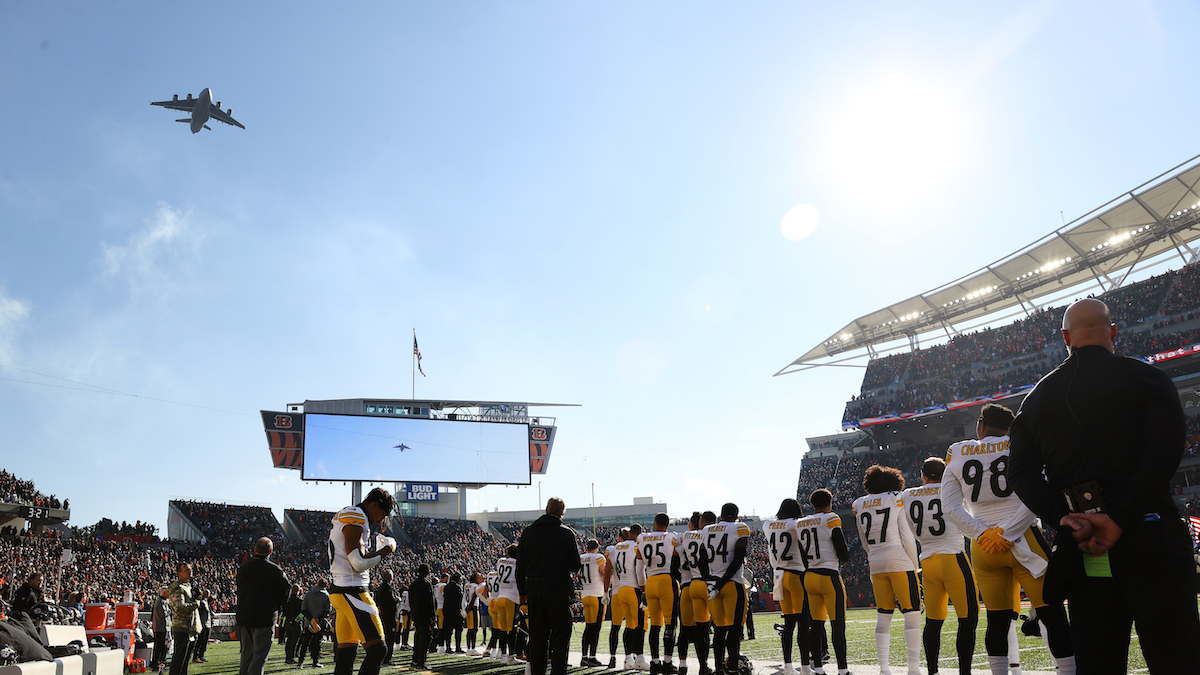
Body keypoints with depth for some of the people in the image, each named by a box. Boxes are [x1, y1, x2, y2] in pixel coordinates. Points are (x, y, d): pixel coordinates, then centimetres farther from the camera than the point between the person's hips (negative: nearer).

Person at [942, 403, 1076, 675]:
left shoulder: (957, 454, 8)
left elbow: (951, 507, 1)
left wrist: (983, 534, -7)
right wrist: (1007, 533, -13)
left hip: (982, 548, 3)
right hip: (1022, 539, -3)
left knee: (997, 619, 10)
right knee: (1052, 613, 0)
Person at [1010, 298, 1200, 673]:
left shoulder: (1037, 397, 12)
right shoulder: (1146, 378, 2)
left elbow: (1022, 472, 4)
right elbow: (1165, 450, -12)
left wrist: (1065, 519, -7)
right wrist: (1120, 520, -16)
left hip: (1082, 550, 4)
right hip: (1150, 537, -3)